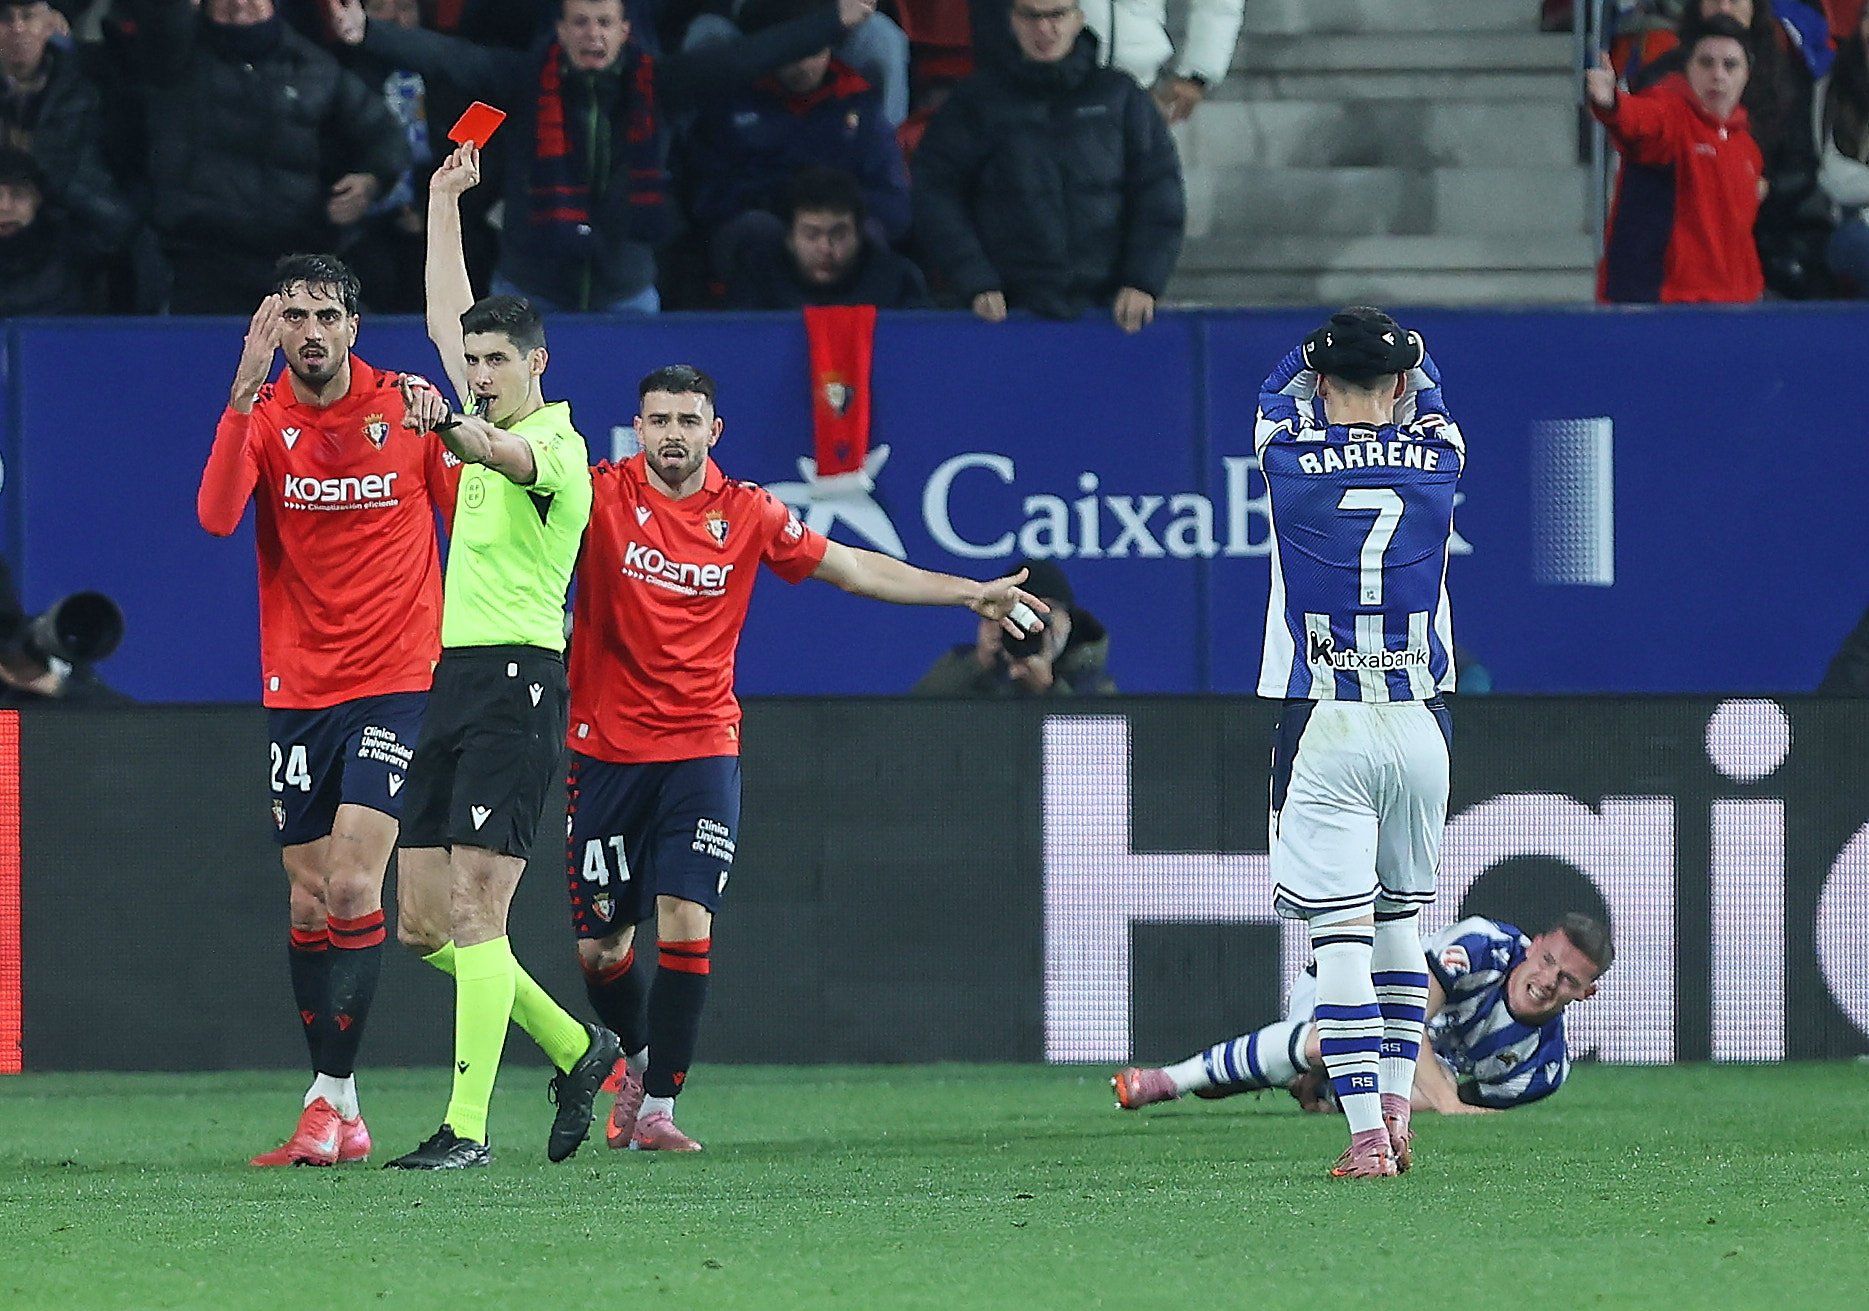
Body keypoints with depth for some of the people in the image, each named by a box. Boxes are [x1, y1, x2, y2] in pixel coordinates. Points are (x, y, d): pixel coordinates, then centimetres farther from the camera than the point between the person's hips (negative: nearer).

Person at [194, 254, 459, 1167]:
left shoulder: (410, 409, -1)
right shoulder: (261, 419, -1)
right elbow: (217, 516, -21)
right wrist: (245, 393, -27)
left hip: (398, 681, -3)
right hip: (296, 691, 3)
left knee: (351, 890, -15)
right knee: (309, 904, 5)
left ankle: (332, 1098, -13)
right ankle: (336, 1117, 11)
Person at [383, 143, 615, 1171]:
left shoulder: (557, 446, -9)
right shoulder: (488, 424, 17)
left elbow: (512, 456, -34)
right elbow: (448, 320, 32)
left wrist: (452, 432, -56)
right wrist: (445, 200, 32)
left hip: (517, 680, -9)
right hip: (455, 679, 9)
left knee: (476, 907, -15)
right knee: (422, 923, 7)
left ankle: (467, 1127, -18)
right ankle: (576, 1051, 22)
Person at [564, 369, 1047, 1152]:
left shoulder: (744, 514, 4)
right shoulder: (603, 497, -4)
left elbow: (850, 567, 13)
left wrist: (968, 594, 12)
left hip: (701, 749, 1)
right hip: (607, 750, -1)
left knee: (686, 922, -15)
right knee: (600, 945, 6)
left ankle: (657, 1109, -9)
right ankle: (639, 1054, 37)